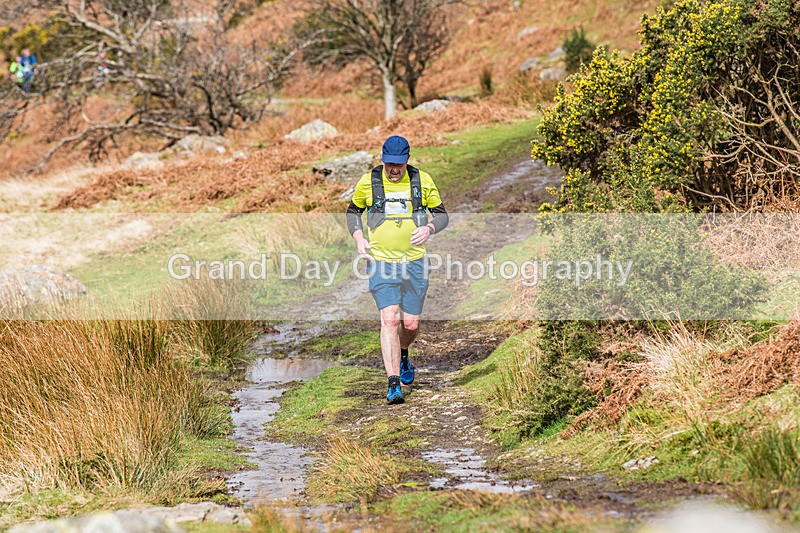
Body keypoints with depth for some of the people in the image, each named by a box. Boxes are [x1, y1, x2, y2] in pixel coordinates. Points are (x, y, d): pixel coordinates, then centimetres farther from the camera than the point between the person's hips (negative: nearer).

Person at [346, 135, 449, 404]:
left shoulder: (422, 181, -1)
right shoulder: (368, 181, -2)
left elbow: (441, 214, 8)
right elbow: (353, 210, 16)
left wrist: (429, 228, -14)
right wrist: (358, 238, -1)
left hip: (414, 261, 1)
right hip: (381, 261, -1)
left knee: (411, 324, 5)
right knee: (389, 319, -16)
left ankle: (402, 355, 42)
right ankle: (394, 384, -18)